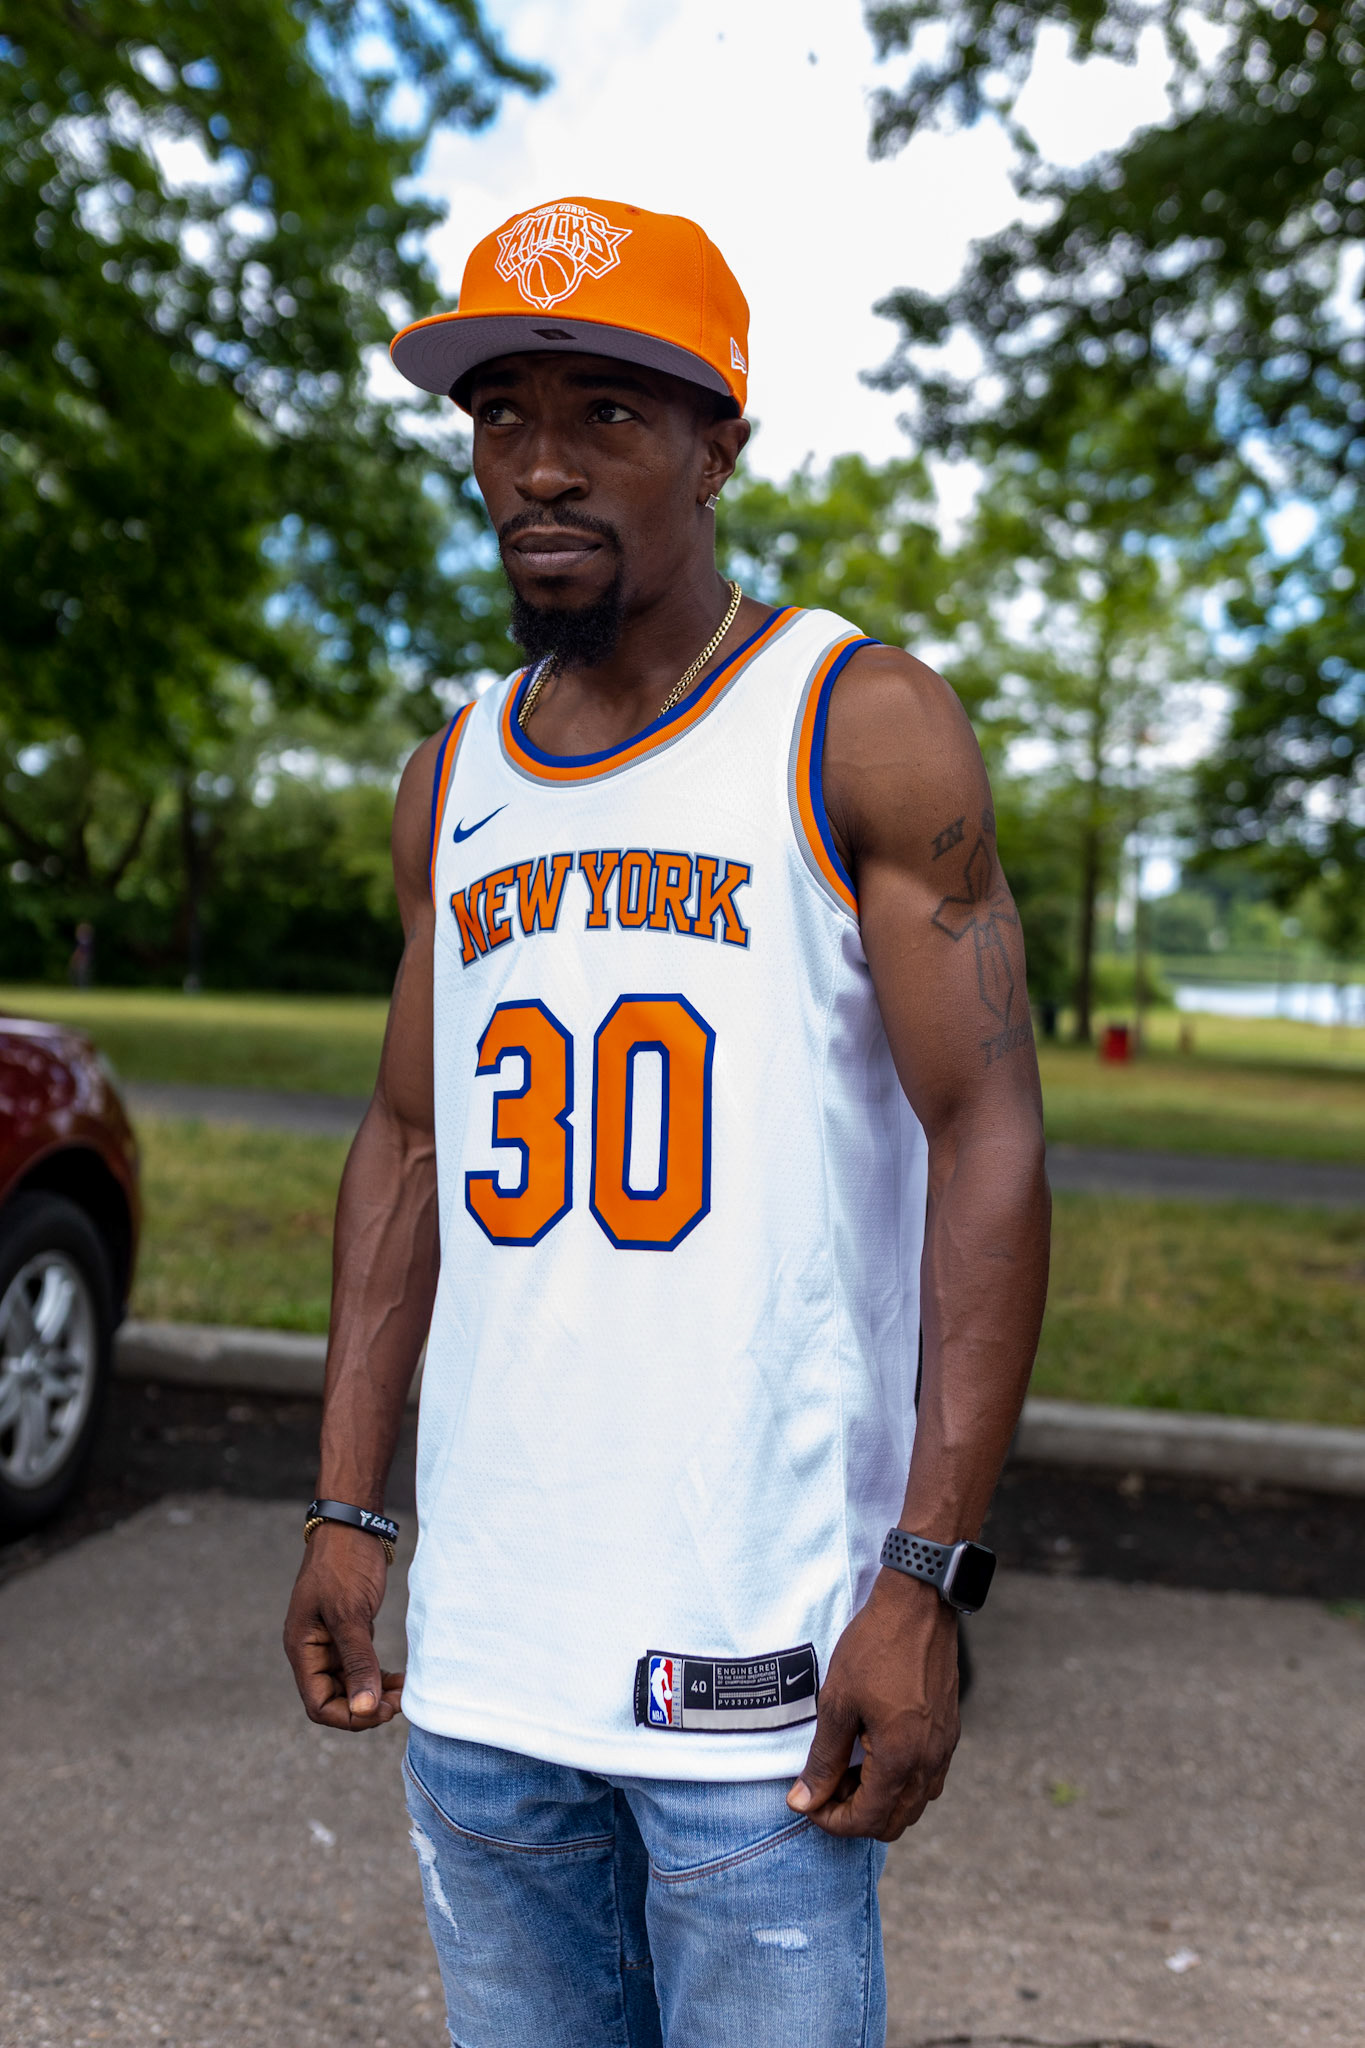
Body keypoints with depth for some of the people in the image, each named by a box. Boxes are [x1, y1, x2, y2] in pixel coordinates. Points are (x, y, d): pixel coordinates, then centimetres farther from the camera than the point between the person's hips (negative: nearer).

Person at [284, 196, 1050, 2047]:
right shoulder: (455, 783, 10)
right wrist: (347, 1508, 9)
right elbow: (408, 1145, 13)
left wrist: (925, 1582, -16)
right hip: (478, 1640, 5)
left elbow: (991, 1147, -10)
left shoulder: (863, 728, -5)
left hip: (758, 1649, -5)